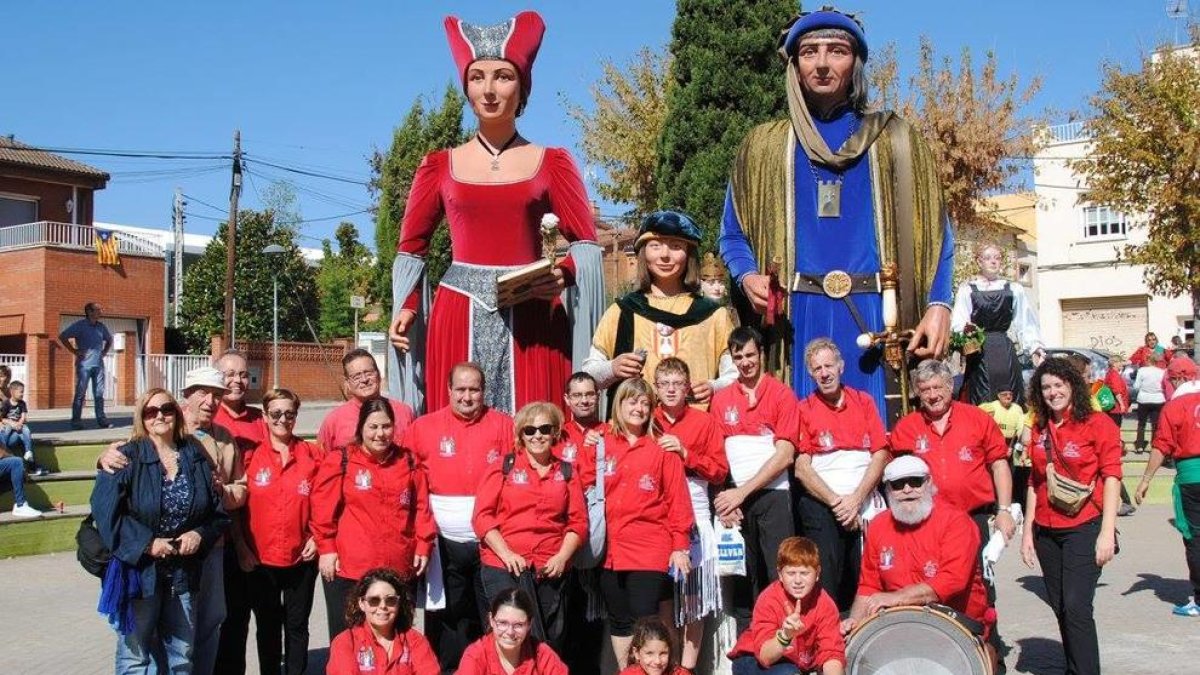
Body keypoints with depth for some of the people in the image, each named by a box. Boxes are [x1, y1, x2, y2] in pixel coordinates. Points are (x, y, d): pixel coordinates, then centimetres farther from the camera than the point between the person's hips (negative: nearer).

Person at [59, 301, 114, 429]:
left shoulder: (101, 326, 14)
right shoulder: (80, 325, -3)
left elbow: (109, 339, 30)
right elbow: (62, 336, -7)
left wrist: (105, 352, 15)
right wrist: (74, 351, -10)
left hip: (98, 364, 5)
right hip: (84, 364, -5)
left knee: (99, 393, 6)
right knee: (80, 393, -2)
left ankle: (101, 420, 9)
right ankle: (76, 421, 2)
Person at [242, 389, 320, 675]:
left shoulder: (310, 454, 1)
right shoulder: (252, 455, -2)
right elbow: (238, 504, -1)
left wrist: (316, 537, -5)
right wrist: (243, 547, -5)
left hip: (301, 557, 0)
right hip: (260, 559, 0)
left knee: (297, 626, 11)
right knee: (268, 627, 12)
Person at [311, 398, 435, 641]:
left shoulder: (409, 462, 7)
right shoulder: (340, 462, -3)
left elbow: (421, 508, 9)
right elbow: (323, 509, -3)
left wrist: (423, 545, 3)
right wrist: (326, 548, -6)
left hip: (399, 570, 3)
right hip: (348, 570, -3)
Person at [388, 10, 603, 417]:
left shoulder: (552, 163, 6)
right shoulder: (440, 166, 9)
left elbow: (586, 243, 3)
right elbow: (411, 247, 14)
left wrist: (564, 275, -16)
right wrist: (406, 306, 0)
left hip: (532, 317, -1)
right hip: (459, 316, 1)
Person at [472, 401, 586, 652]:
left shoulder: (566, 472, 11)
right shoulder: (503, 467, 4)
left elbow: (578, 521, 8)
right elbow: (482, 516, -2)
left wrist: (562, 557, -7)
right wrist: (506, 554, -12)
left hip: (552, 571, 3)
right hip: (505, 568, -3)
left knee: (553, 644, 8)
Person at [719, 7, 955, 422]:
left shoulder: (894, 140, 11)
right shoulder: (764, 146, 13)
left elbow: (933, 232, 7)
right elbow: (733, 235, 14)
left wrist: (939, 305, -8)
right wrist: (746, 277, -8)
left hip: (873, 317, 0)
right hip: (797, 317, 1)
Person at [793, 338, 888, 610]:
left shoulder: (864, 401, 10)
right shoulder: (803, 409, 3)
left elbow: (880, 455, 4)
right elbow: (802, 469, -2)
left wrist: (855, 500, -7)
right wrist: (837, 502, -9)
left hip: (864, 505, 2)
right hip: (820, 504, -2)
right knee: (826, 583, -7)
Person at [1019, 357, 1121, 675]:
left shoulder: (1098, 423, -4)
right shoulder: (1040, 429, 10)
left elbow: (1111, 478, -8)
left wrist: (1107, 532, -14)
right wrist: (1028, 530, 10)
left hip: (1084, 529, -5)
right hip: (1047, 532, 5)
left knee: (1076, 607, -12)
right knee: (1060, 608, 10)